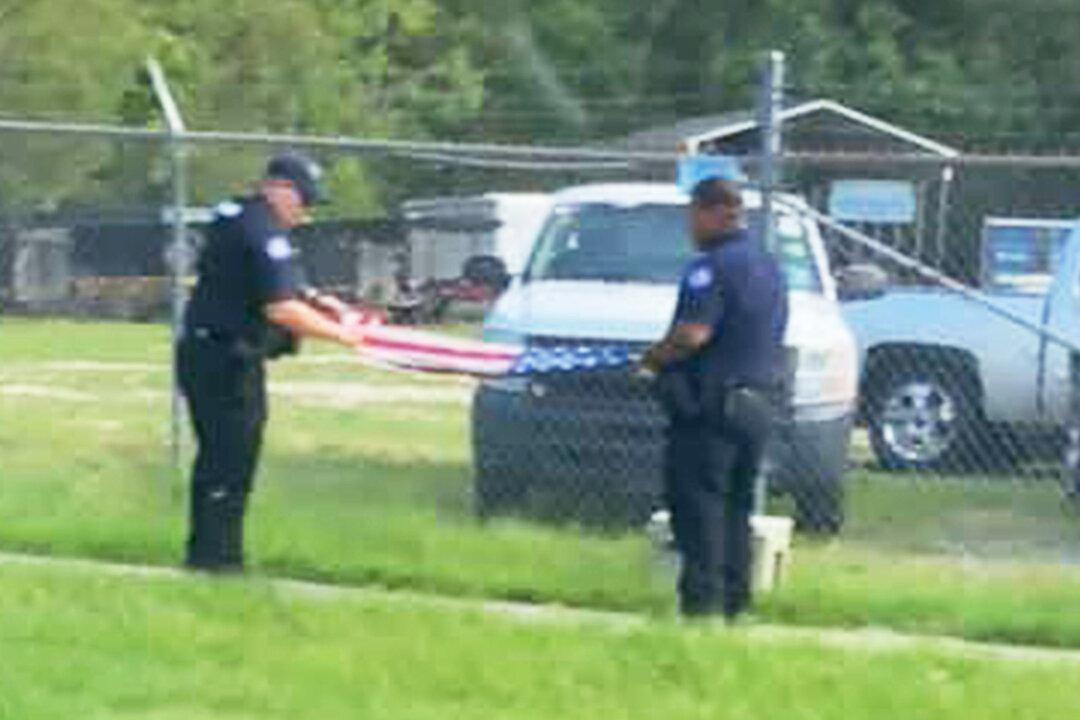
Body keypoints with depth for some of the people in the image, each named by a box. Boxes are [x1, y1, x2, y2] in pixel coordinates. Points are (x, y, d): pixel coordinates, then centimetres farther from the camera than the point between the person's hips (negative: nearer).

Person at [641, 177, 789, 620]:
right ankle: (734, 598, 15)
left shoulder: (714, 267, -14)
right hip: (759, 403, 9)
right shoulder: (767, 266, 16)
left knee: (698, 501, -6)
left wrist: (655, 357, -7)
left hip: (712, 404, -9)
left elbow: (694, 333, -25)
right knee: (736, 505, 14)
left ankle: (701, 598, -10)